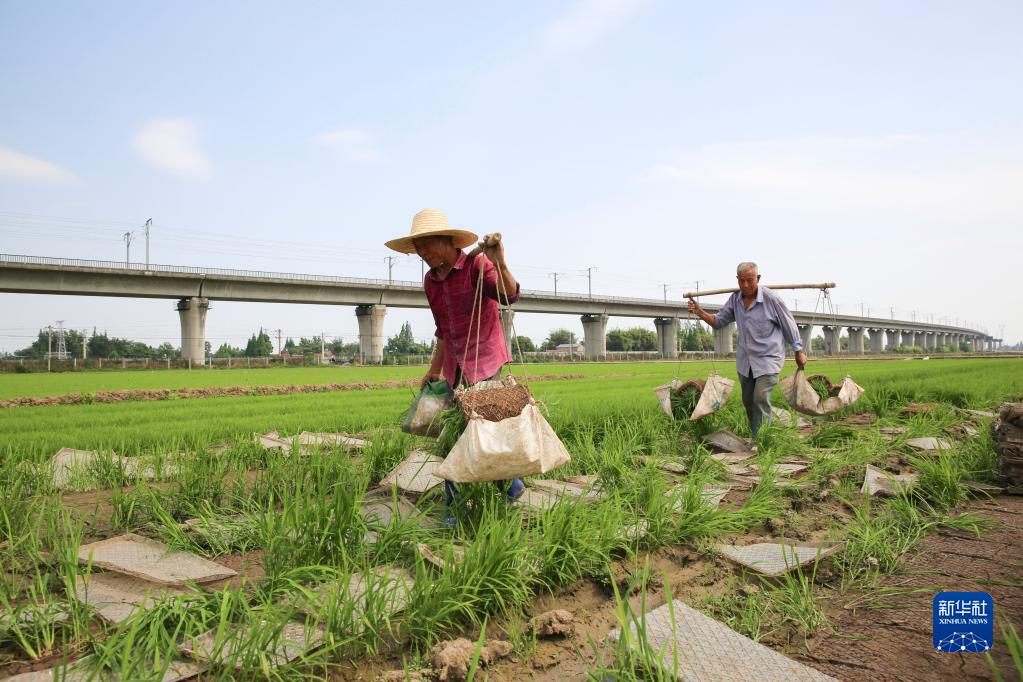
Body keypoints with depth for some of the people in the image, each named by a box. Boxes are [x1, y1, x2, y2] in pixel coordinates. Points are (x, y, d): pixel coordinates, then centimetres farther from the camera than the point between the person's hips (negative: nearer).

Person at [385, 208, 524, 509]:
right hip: (455, 366, 6)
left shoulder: (476, 264, -8)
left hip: (485, 360, -6)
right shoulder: (430, 280, 12)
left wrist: (500, 264, -42)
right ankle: (454, 505, 16)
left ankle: (510, 486, 16)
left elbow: (510, 295, -25)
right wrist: (435, 370, 21)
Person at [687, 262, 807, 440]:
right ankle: (755, 437, 28)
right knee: (748, 401, 13)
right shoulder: (735, 299, 1)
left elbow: (789, 326, -4)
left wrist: (799, 352, 4)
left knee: (761, 398, -18)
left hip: (768, 358, -6)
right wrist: (700, 312, -10)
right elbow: (719, 321, 8)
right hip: (745, 360, 6)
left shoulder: (771, 298, -14)